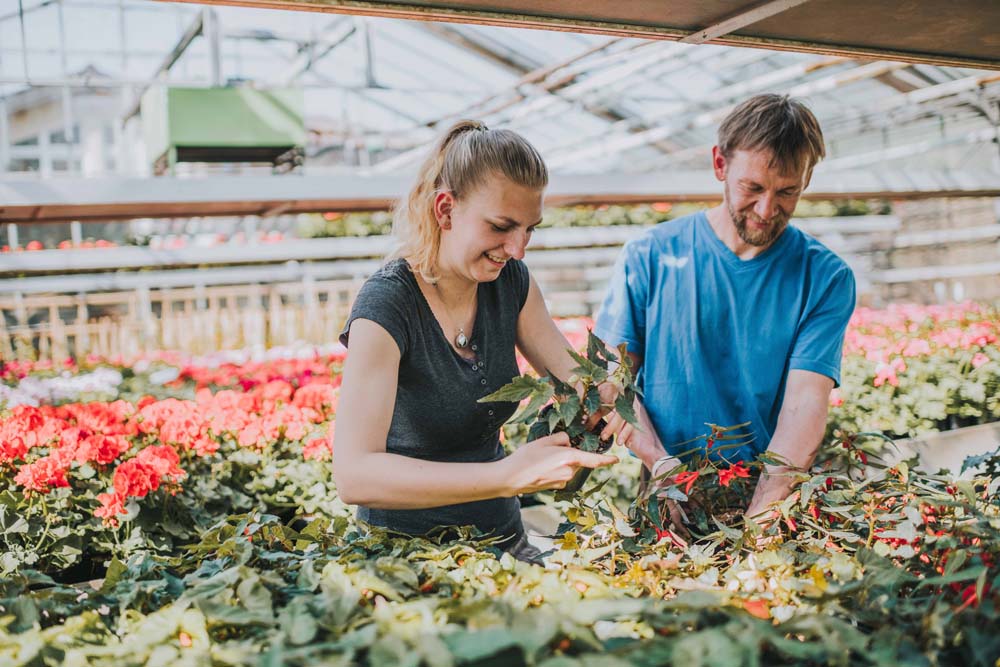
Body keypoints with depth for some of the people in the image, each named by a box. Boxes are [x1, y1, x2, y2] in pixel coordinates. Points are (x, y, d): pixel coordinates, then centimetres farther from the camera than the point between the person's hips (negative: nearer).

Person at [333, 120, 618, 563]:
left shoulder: (510, 282, -2)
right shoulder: (386, 305, -21)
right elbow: (353, 476, -31)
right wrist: (507, 476, -39)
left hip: (502, 538, 5)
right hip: (405, 550, -5)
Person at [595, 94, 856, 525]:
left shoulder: (826, 278, 1)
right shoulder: (649, 257, 1)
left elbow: (806, 403, -9)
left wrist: (761, 515, -23)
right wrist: (662, 465, -17)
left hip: (775, 500, 0)